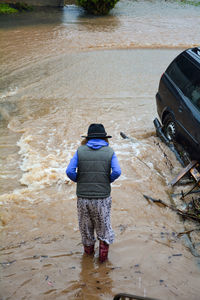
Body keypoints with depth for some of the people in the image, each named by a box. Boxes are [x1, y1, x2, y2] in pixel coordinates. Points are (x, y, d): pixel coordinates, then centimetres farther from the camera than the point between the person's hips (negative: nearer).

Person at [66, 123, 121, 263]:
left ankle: (88, 248, 38)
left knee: (85, 224, 22)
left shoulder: (80, 151, 1)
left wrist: (79, 181, 10)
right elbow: (117, 171, -12)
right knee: (103, 223, 20)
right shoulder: (110, 152, 0)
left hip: (83, 196, 1)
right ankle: (104, 245, 8)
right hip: (102, 197, -1)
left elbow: (70, 171, -8)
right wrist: (108, 181, 6)